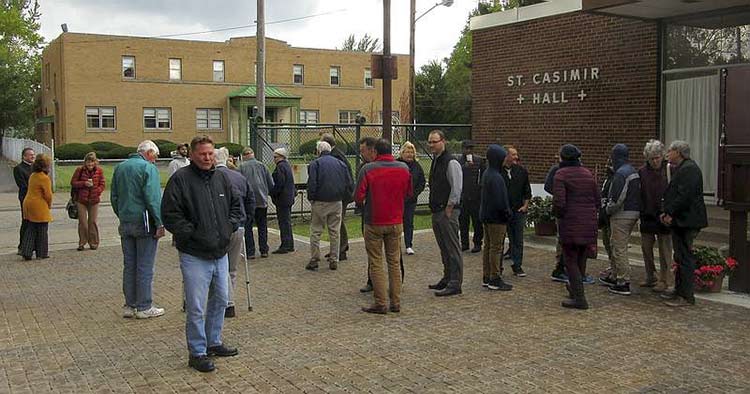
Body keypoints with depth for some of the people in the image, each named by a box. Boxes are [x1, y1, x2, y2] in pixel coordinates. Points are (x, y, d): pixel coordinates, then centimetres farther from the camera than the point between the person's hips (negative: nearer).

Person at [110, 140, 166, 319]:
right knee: (145, 267, 0)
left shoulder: (119, 168, 13)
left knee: (129, 266, 12)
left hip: (125, 223, 7)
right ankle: (144, 307, 4)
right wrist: (159, 224, -13)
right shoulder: (148, 168, -10)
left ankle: (130, 306, 16)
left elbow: (114, 197, 17)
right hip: (144, 223, -7)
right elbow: (153, 199, -17)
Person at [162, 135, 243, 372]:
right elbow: (170, 215, -13)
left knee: (220, 300, 18)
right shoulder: (180, 179, -10)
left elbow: (236, 204, 20)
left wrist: (231, 226, 6)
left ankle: (213, 342, 35)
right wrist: (191, 234, -16)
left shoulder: (221, 177, 10)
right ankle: (197, 353, 12)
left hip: (220, 253, 7)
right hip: (194, 256, -7)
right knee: (196, 307, -1)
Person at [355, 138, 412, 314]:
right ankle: (396, 302, 14)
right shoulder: (403, 168, 0)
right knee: (394, 262, 12)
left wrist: (363, 204, 8)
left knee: (376, 263, 4)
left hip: (374, 222, -3)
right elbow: (409, 194, 10)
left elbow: (358, 197, -13)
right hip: (396, 222, 4)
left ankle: (380, 304, 4)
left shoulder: (367, 169, -12)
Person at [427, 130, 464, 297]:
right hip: (437, 212, 9)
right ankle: (447, 278, 27)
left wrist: (448, 209, -15)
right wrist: (435, 208, 15)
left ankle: (455, 284, -2)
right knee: (444, 249, 17)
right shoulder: (435, 162, 15)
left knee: (452, 248, -5)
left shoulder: (451, 163, -13)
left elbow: (456, 189, -17)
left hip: (448, 211, -9)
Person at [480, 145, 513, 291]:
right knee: (496, 248, -3)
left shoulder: (486, 174, 9)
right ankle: (495, 280, 2)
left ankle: (486, 278, 20)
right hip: (496, 218, -10)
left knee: (488, 246, 14)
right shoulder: (495, 177, -22)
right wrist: (507, 213, -10)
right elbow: (499, 200, -24)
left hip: (487, 217, 10)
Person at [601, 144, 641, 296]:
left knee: (620, 249, -3)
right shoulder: (634, 172, 13)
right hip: (634, 213, 10)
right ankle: (614, 277, 29)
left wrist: (608, 210, -6)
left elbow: (618, 198, -23)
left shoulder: (621, 173, -18)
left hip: (622, 215, -10)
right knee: (615, 244, 20)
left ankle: (624, 284, -1)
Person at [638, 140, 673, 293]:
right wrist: (640, 212, 2)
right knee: (646, 247, 11)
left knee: (664, 250, 2)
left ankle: (664, 281, 10)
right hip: (647, 217, 4)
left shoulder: (669, 170, -6)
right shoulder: (642, 172, 3)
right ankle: (651, 277, 26)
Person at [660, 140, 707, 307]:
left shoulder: (688, 169, -16)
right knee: (681, 257, 17)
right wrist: (667, 213, 11)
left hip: (686, 221, -11)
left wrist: (671, 214, -17)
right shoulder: (682, 168, 18)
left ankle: (686, 296, -2)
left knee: (685, 258, -7)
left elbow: (685, 196, -24)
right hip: (680, 220, 11)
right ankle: (679, 290, 27)